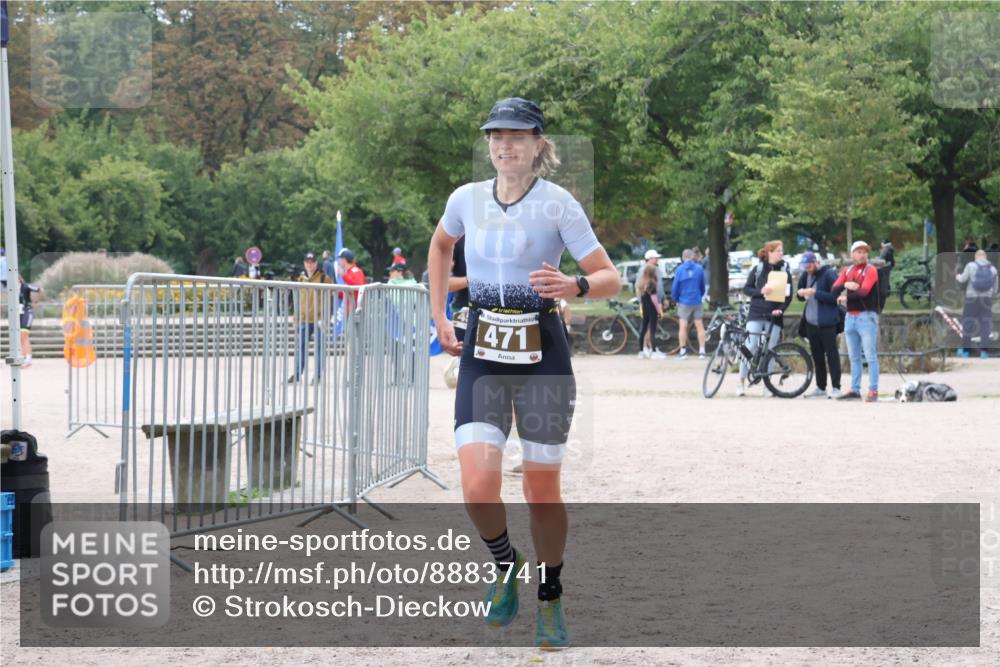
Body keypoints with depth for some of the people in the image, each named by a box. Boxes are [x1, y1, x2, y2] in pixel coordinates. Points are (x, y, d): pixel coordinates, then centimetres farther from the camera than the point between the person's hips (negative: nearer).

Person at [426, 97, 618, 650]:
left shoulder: (557, 204, -7)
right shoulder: (467, 199, 3)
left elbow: (610, 279, -8)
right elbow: (440, 245, 26)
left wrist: (574, 287, -29)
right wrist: (439, 317, 19)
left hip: (542, 354, -2)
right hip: (482, 356, 2)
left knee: (542, 489, 5)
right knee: (478, 490, -13)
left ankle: (550, 600, 26)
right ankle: (505, 564, 19)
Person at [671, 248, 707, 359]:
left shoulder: (679, 269, -6)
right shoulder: (699, 269, -2)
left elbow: (675, 286, -3)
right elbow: (703, 285, 6)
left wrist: (674, 299, 13)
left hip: (684, 301, -2)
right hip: (697, 301, 2)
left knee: (683, 327, 3)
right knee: (700, 326, 6)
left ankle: (682, 351, 3)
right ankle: (702, 351, 5)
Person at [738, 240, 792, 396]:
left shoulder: (785, 271, 6)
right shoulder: (758, 269, 4)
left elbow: (788, 295, 3)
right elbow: (746, 289, 3)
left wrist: (781, 309, -13)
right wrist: (761, 292, -15)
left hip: (774, 315, 1)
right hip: (756, 314, -1)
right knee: (750, 347, -8)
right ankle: (742, 382, -2)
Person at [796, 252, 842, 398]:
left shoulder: (829, 274, -8)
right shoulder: (806, 275, 12)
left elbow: (835, 297, -15)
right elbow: (801, 298, 19)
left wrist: (815, 293, -19)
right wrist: (800, 293, -4)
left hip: (826, 323, -7)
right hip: (811, 323, 7)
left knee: (831, 355, -6)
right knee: (817, 356, 10)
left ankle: (836, 388, -5)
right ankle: (821, 388, 15)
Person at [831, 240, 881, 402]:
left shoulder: (870, 270, -4)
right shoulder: (847, 271, 13)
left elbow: (863, 292, -17)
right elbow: (834, 290, 2)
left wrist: (846, 297, -6)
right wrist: (846, 285, -17)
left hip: (866, 317, -6)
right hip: (850, 317, 6)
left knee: (870, 356, -7)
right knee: (854, 357, 11)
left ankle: (873, 390, -8)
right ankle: (855, 390, 16)